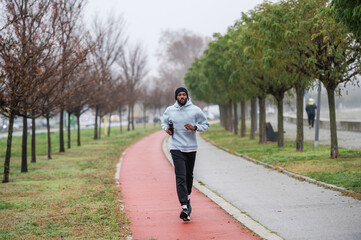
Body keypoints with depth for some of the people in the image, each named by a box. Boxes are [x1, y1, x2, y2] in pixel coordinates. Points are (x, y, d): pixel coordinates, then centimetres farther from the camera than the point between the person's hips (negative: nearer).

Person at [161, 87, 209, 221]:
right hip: (176, 148, -1)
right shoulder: (169, 111, 4)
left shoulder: (195, 110, 0)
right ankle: (184, 207, -19)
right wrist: (166, 128, -1)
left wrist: (195, 127, -13)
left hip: (191, 148, 1)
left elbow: (206, 124, 6)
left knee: (189, 175, 15)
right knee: (180, 177, -13)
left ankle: (187, 197, 42)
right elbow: (164, 122, 22)